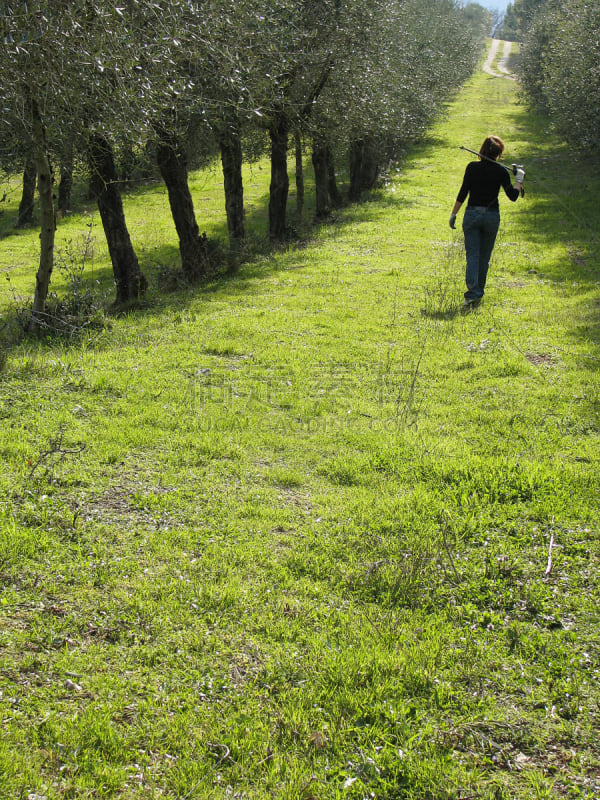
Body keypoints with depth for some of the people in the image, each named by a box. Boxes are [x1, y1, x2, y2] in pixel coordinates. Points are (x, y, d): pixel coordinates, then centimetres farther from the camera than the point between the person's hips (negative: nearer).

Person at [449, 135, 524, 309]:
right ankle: (479, 293, 20)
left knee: (472, 255, -2)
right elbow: (513, 196, -2)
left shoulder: (472, 167, -5)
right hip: (492, 216, 1)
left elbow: (463, 193, -5)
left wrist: (453, 214, 4)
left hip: (472, 214, -1)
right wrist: (519, 180, 15)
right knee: (484, 256, 13)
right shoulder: (501, 171, -4)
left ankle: (472, 293, -16)